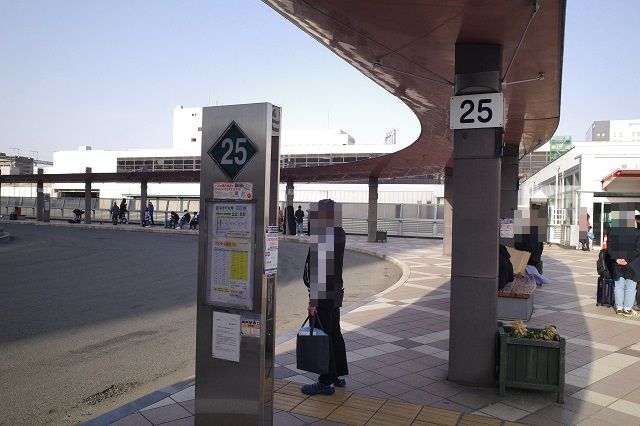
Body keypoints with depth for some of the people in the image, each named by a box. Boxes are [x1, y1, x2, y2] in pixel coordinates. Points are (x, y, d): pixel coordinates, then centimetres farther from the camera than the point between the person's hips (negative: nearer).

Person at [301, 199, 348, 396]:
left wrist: (313, 301, -21)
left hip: (323, 295, -10)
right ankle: (339, 375, 33)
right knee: (334, 333, 20)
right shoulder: (339, 234, 4)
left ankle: (326, 382, 13)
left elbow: (320, 272, -24)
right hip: (335, 292, 10)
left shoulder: (322, 238, -22)